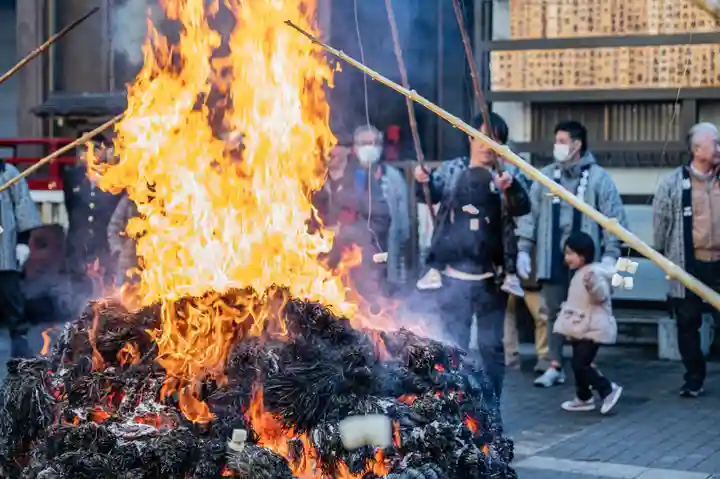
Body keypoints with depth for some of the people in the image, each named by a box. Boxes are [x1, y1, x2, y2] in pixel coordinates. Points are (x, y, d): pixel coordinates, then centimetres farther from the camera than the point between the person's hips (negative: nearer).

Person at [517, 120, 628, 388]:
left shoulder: (598, 178, -4)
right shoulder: (545, 176, 6)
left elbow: (614, 219, -5)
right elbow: (530, 214, 8)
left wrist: (610, 254, -11)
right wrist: (523, 249, 3)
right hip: (553, 258, 3)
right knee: (554, 313, 9)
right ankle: (555, 367, 16)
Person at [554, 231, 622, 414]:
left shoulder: (594, 272, -18)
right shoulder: (578, 274, 14)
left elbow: (601, 296, -30)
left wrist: (592, 283, -46)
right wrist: (565, 310, 35)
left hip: (592, 329, -10)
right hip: (581, 328, 10)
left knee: (580, 364, -13)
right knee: (579, 364, 13)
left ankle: (608, 390, -4)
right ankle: (583, 398, 23)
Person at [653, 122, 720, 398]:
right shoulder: (673, 183, -4)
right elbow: (661, 223, 2)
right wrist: (665, 257, 7)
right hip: (689, 266, -1)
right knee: (688, 325, 7)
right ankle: (694, 379, 20)